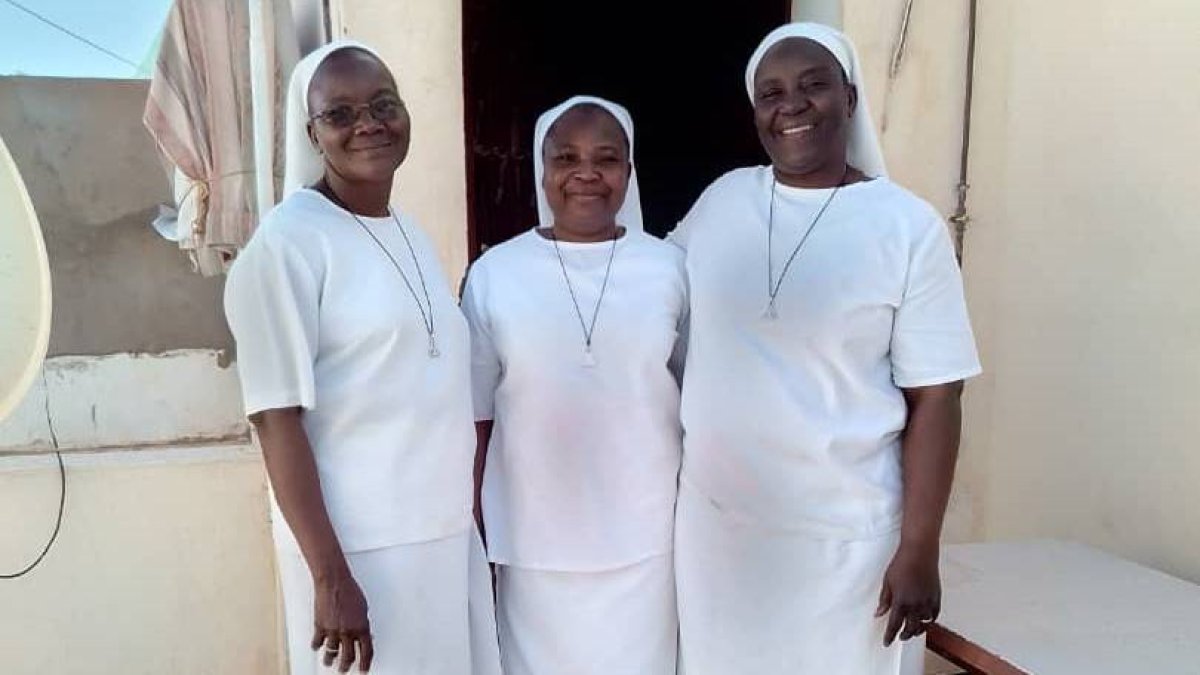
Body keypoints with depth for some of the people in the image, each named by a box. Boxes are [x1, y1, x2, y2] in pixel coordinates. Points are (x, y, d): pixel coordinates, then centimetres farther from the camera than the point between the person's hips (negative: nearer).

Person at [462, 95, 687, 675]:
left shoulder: (670, 268, -3)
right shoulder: (493, 274, -4)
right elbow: (476, 417, 1)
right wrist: (474, 542, 2)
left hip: (646, 541, 1)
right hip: (534, 545, 0)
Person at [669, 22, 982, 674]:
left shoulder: (908, 226, -10)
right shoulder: (722, 199, 1)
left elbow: (934, 398, -9)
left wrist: (918, 549, -11)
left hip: (839, 533, -3)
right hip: (711, 514, 4)